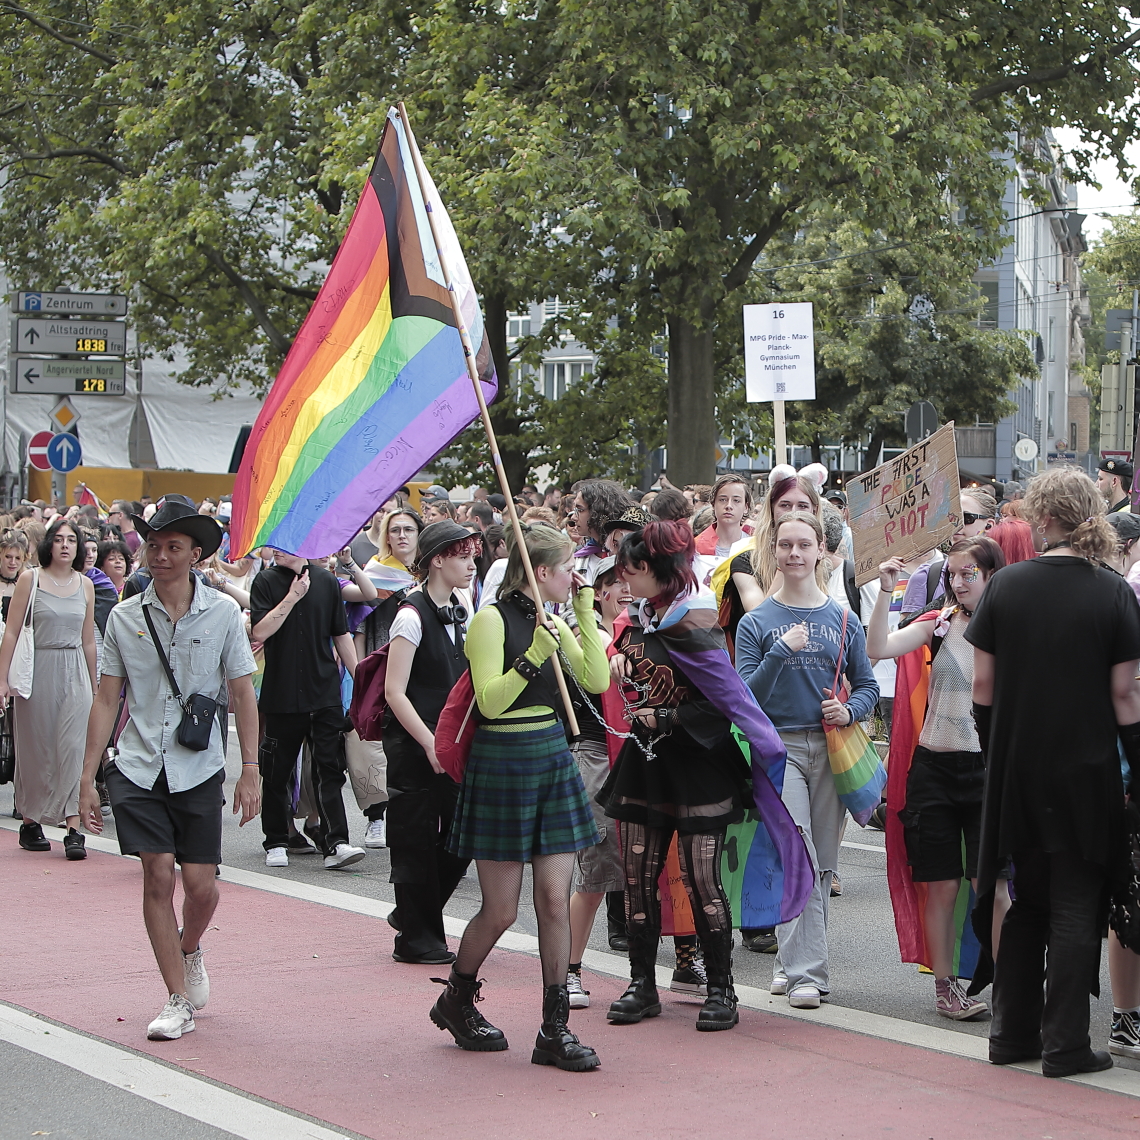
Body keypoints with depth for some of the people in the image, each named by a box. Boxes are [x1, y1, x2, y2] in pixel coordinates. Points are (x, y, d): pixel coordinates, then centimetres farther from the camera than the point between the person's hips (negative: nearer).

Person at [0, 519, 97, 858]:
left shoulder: (85, 585, 9)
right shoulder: (30, 579, -1)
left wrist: (93, 686, 18)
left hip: (75, 672, 2)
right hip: (38, 670, -2)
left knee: (74, 747, -9)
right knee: (35, 750, 6)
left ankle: (74, 830, -13)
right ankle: (30, 822, 21)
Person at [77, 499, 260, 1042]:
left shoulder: (223, 613, 0)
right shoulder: (125, 617, 3)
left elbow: (243, 694, 3)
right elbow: (106, 701, 6)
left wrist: (250, 771, -3)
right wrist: (87, 779, 4)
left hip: (198, 769, 0)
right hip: (138, 768, 0)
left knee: (201, 885, 0)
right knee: (159, 874, -8)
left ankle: (189, 950, 35)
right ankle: (178, 1001, 2)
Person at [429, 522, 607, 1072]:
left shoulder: (554, 623, 12)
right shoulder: (492, 620, -10)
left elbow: (597, 681, 5)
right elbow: (491, 700, -16)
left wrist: (586, 615, 2)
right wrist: (534, 654, -26)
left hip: (553, 759, 7)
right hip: (502, 763, -7)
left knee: (555, 900, 0)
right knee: (500, 910, -1)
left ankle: (555, 1028, 5)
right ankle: (456, 1002, 25)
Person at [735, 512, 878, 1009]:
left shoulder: (842, 621, 9)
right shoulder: (756, 623, 2)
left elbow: (868, 685, 13)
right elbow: (745, 697, -4)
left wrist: (849, 709, -8)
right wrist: (781, 652, -16)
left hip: (830, 749, 3)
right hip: (779, 748, -3)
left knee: (823, 863, 6)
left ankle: (792, 962, 20)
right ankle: (805, 972, -14)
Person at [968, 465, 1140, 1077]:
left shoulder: (1004, 585, -2)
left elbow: (983, 687, 1)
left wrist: (996, 759, 13)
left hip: (1017, 769, 3)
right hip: (1086, 771, -3)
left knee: (1026, 903, 16)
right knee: (1075, 907, 4)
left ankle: (1012, 1032, 20)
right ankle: (1065, 1044, 4)